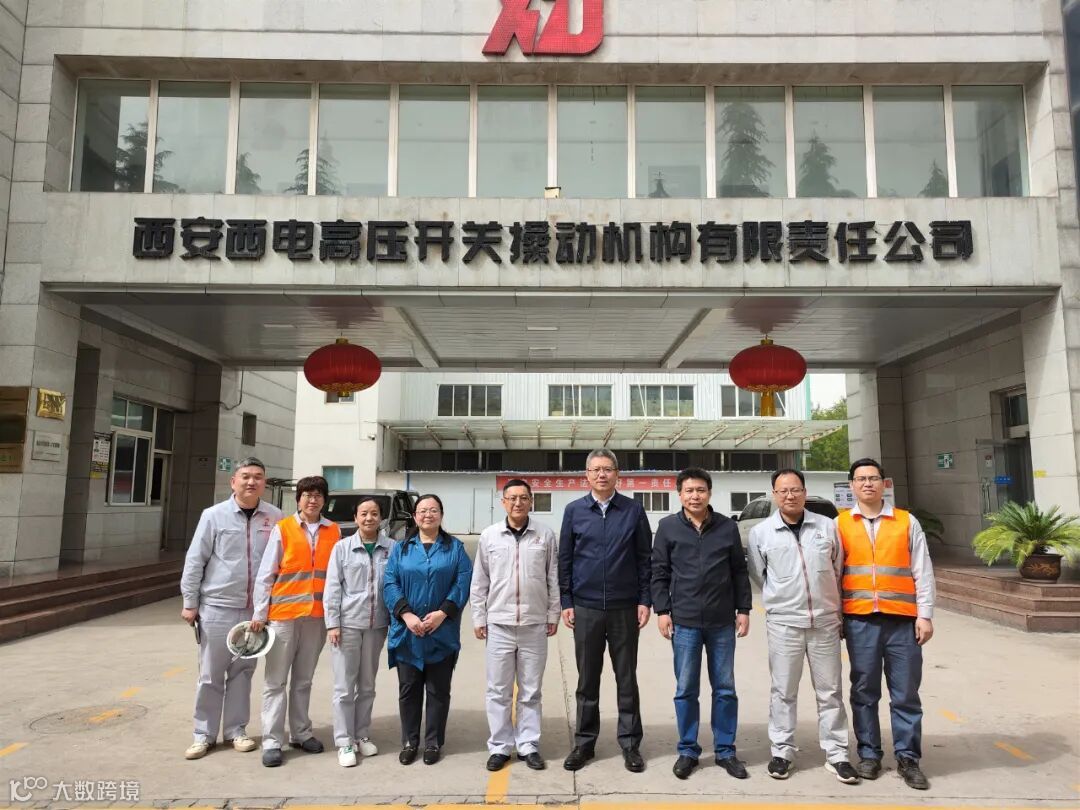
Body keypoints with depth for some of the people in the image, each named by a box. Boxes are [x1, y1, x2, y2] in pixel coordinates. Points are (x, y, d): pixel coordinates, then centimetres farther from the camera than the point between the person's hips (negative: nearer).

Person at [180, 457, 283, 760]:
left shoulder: (275, 518, -1)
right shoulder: (214, 515, -5)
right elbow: (195, 561, -2)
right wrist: (190, 602, -2)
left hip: (255, 609, 2)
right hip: (217, 607, -1)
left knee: (243, 672, 13)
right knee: (210, 674, 8)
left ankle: (236, 729, 26)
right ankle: (204, 734, 22)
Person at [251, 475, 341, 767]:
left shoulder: (334, 531, 3)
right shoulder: (282, 528, -5)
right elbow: (265, 574, -3)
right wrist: (259, 613, -6)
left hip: (317, 615, 3)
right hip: (283, 613, -3)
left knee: (303, 679, 15)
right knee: (276, 680, 4)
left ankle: (300, 734, 27)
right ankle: (272, 741, 11)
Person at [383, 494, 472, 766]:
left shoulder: (455, 547, 5)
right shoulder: (401, 548, 9)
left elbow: (463, 582, -4)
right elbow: (390, 583, -1)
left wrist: (442, 613, -16)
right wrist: (406, 615, -14)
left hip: (442, 633, -1)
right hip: (407, 632, 1)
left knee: (438, 690, 7)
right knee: (408, 689, 10)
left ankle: (433, 743, 20)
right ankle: (409, 742, 23)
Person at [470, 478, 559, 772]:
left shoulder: (545, 535, -1)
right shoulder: (489, 536, 0)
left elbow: (553, 579, 5)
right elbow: (479, 582, 5)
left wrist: (553, 615, 4)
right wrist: (478, 618, 4)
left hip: (535, 625, 0)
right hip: (499, 624, 0)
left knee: (530, 691, 10)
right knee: (499, 690, 8)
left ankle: (528, 745, 22)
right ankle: (500, 747, 21)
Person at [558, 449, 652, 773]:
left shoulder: (633, 510, 0)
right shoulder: (574, 511, 2)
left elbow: (644, 558, 3)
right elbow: (565, 559, 4)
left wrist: (644, 601, -2)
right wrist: (566, 603, 1)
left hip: (625, 608, 0)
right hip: (586, 608, 1)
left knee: (627, 678, 9)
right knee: (587, 679, 11)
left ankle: (630, 743, 22)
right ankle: (584, 742, 24)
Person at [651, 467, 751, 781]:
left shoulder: (728, 527, 3)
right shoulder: (668, 527, 0)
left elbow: (740, 572, 8)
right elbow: (660, 572, 2)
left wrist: (743, 610, 5)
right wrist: (662, 610, -3)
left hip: (722, 622, 1)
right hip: (684, 622, -1)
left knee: (725, 689, 10)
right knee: (686, 690, 7)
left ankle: (725, 751, 24)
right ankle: (688, 751, 21)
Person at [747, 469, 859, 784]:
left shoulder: (827, 526, 2)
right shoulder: (760, 533, -2)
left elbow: (838, 569, 12)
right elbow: (758, 575, 10)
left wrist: (830, 602, 14)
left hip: (826, 621, 1)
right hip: (783, 623, -1)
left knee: (830, 691, 9)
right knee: (783, 691, 7)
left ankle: (836, 755, 20)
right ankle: (782, 752, 19)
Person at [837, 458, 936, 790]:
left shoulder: (907, 522, 7)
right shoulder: (841, 523, 5)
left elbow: (923, 572, 5)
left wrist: (925, 615, -1)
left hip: (902, 618, 0)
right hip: (859, 619, 0)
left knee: (906, 692, 5)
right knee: (864, 690, 8)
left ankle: (908, 758, 17)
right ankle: (869, 754, 20)